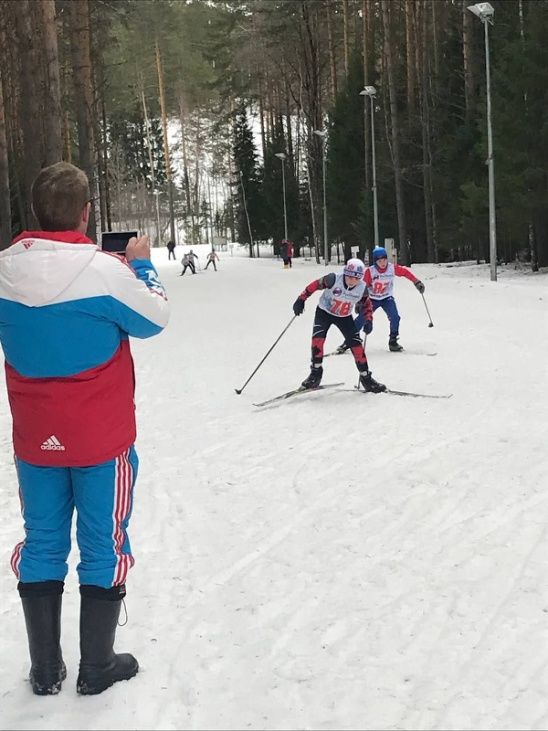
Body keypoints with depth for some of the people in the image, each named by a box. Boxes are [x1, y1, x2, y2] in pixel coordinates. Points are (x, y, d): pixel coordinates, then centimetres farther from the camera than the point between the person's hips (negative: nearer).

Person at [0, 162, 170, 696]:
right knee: (103, 545, 9)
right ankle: (96, 667, 19)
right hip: (102, 439, -4)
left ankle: (45, 669, 23)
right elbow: (155, 317, -4)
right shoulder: (105, 271, -19)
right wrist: (140, 264, 11)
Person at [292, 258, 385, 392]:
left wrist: (368, 320, -11)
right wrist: (301, 299, -18)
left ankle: (365, 377, 8)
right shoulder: (334, 279, -30)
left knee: (356, 344, -6)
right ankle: (316, 372, -5)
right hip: (324, 312, -2)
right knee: (318, 338, -22)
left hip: (345, 317, 2)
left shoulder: (362, 288, -19)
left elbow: (366, 304, 0)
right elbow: (314, 285, -18)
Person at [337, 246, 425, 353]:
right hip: (372, 299, -1)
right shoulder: (370, 271, -22)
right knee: (362, 319, -11)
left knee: (394, 317, -19)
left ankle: (393, 341, -2)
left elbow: (405, 272, -2)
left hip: (387, 298, 2)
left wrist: (417, 282, -5)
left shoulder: (392, 268, -16)